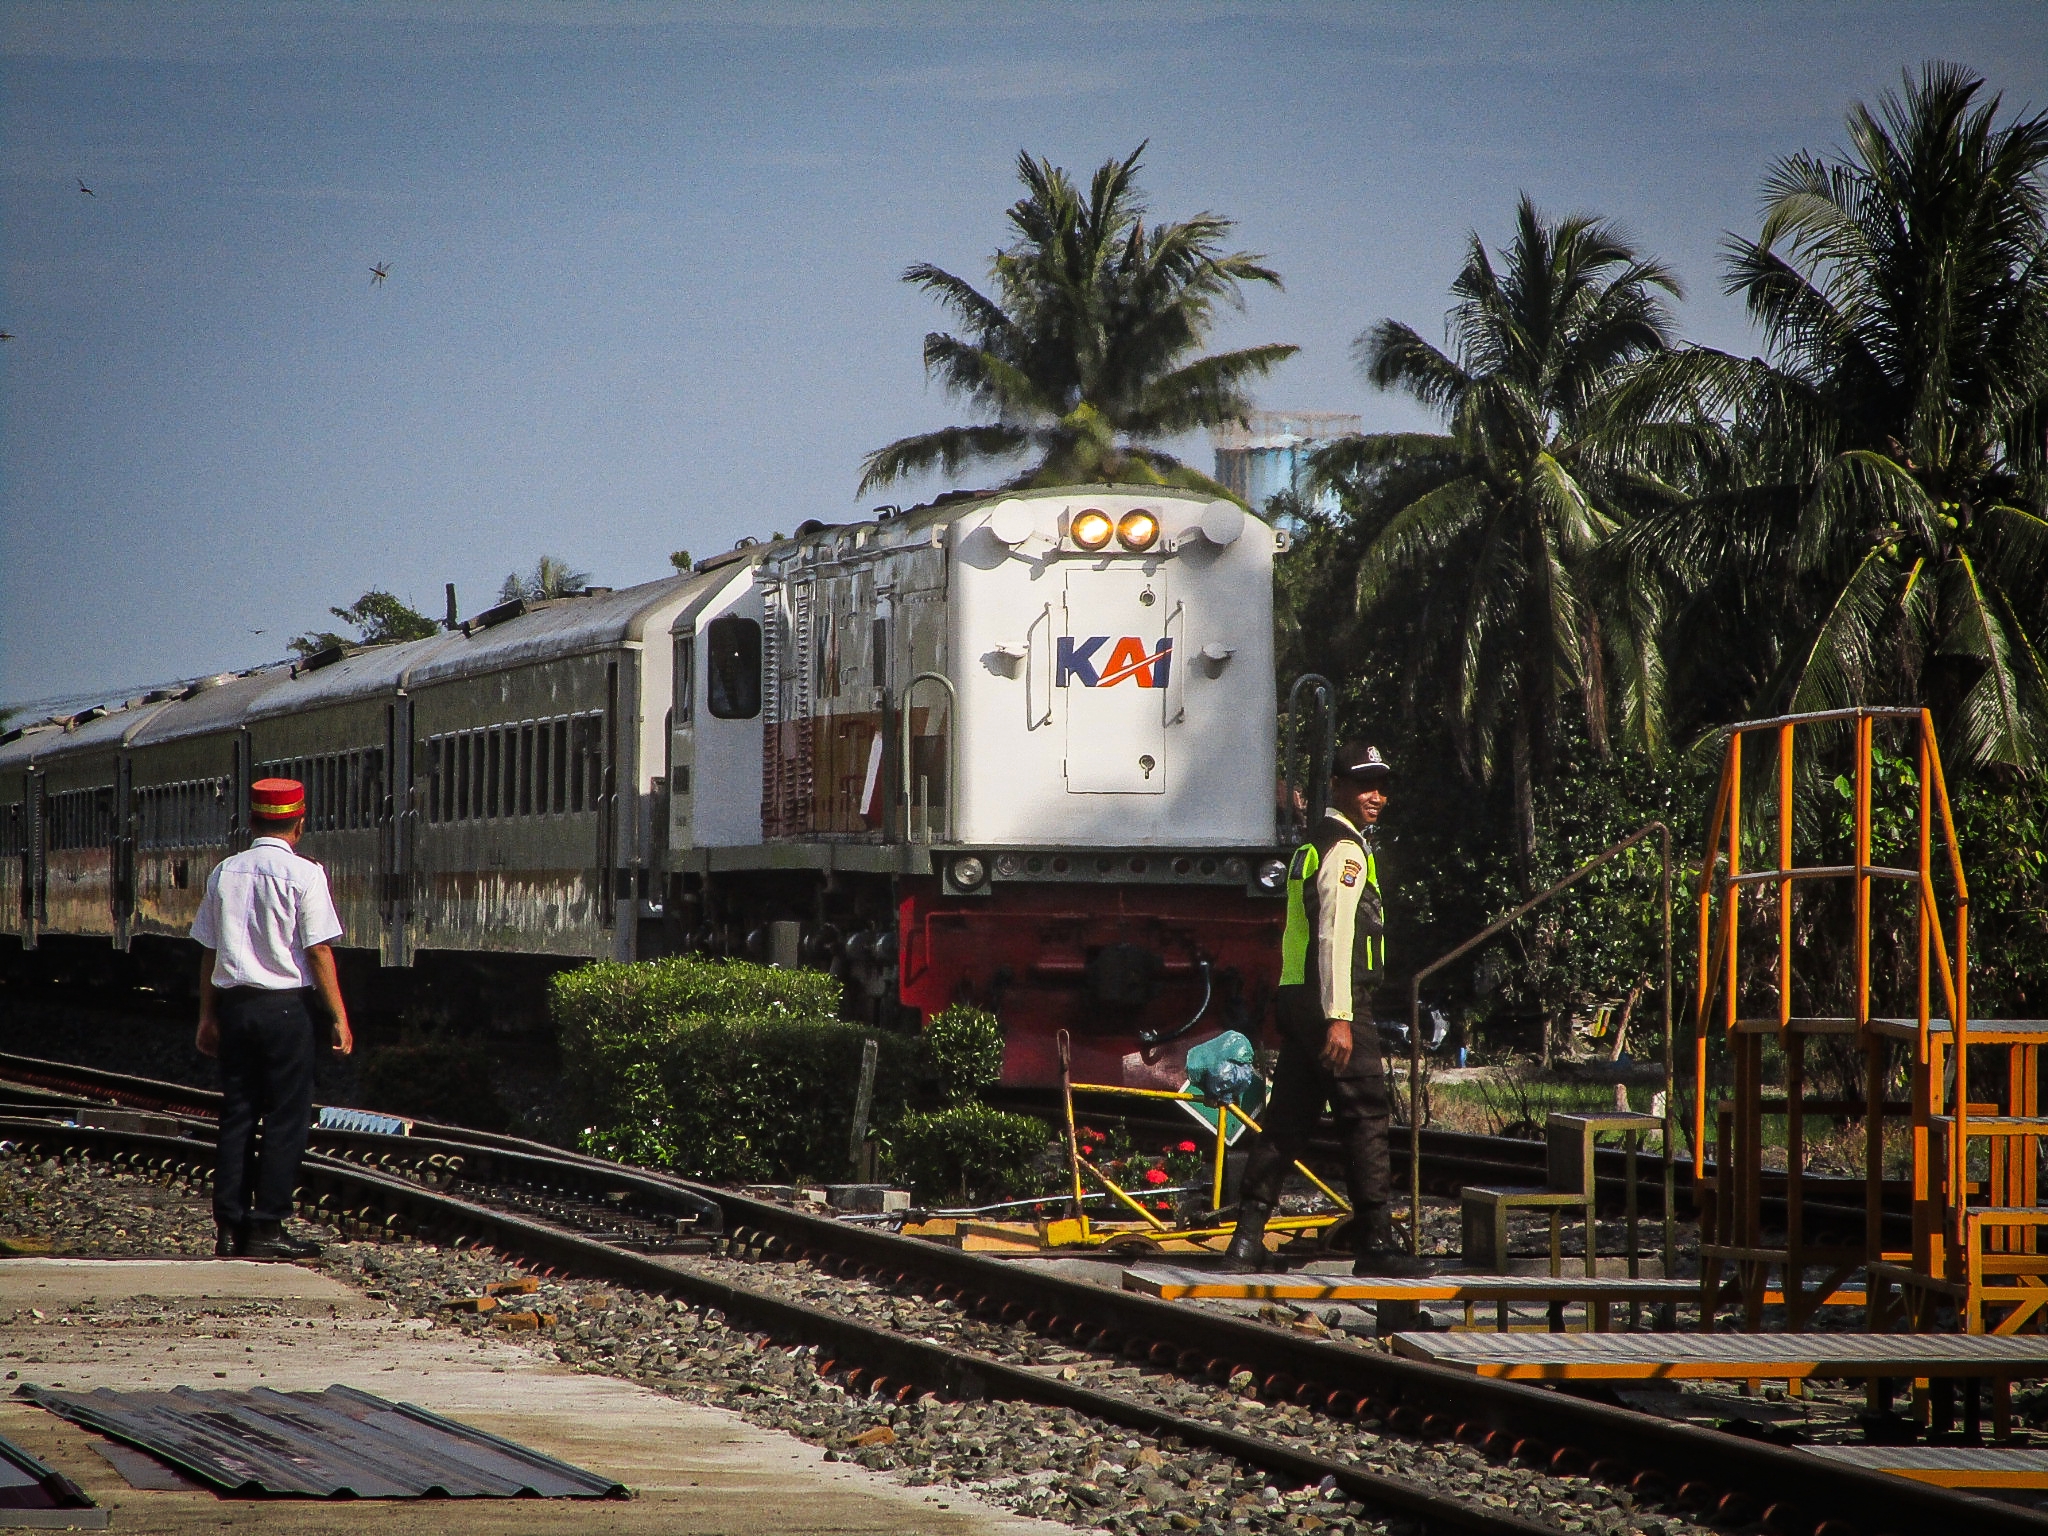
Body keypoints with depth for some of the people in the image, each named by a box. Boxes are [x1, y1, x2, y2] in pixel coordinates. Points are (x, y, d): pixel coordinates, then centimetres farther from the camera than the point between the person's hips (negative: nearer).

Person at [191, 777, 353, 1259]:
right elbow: (319, 950, -11)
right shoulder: (302, 875, -8)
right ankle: (267, 1229, -3)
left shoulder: (224, 873, 7)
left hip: (233, 1004, 5)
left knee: (236, 1116, 9)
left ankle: (230, 1228, 8)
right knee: (285, 1120, 0)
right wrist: (339, 1017, -7)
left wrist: (207, 1017, 16)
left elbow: (209, 950, 10)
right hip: (284, 1006, -5)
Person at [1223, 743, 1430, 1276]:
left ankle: (1247, 1239, 7)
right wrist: (1339, 1018, -23)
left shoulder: (1313, 845, 21)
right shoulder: (1346, 850, -10)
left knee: (1288, 1119, 9)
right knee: (1365, 1117, -5)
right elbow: (1334, 935, -19)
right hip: (1333, 1001, -10)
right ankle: (1374, 1243, -3)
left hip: (1295, 998, 10)